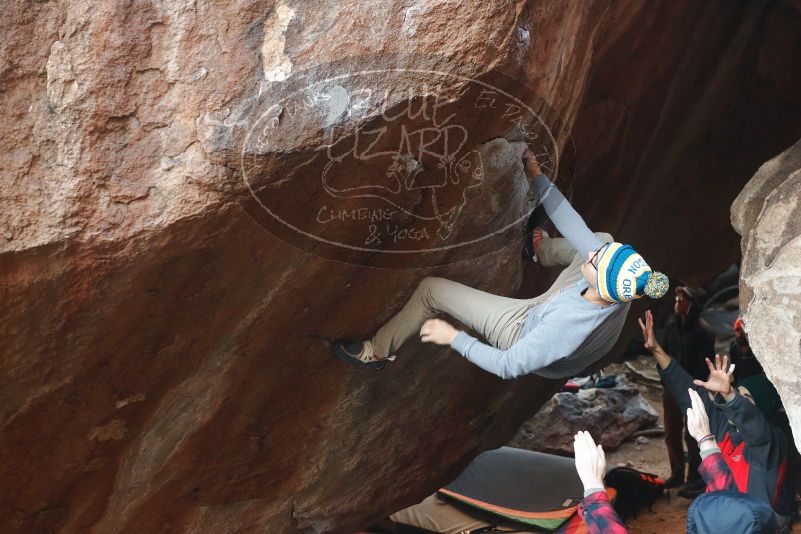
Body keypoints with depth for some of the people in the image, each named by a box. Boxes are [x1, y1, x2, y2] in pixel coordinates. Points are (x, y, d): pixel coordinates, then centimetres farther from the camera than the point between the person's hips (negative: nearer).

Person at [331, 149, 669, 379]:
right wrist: (538, 177, -18)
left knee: (430, 289, -1)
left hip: (522, 332, -6)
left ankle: (376, 352, 25)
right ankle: (541, 251, 50)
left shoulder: (567, 326, -47)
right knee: (603, 236, 17)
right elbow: (574, 227, -20)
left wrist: (454, 337, -25)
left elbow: (508, 366, -33)